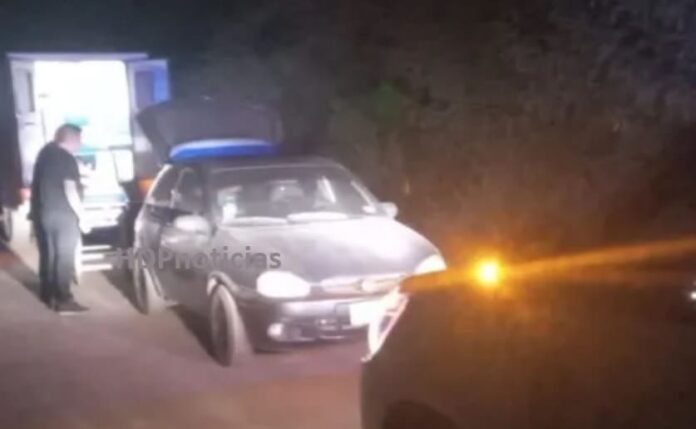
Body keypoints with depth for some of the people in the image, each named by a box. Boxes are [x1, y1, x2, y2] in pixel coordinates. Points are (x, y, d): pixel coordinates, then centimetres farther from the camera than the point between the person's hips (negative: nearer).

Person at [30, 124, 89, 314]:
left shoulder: (45, 153, 10)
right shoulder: (67, 159, -15)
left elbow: (39, 184, 16)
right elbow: (70, 191, -20)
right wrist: (81, 216, -14)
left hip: (42, 213, 8)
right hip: (63, 215, -8)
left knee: (47, 255, 16)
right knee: (64, 258, -3)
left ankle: (48, 294, 25)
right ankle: (63, 301, -2)